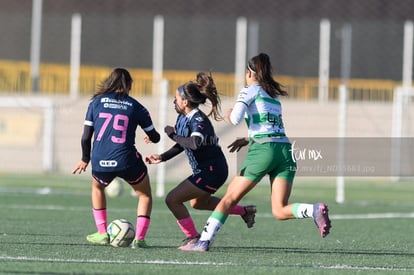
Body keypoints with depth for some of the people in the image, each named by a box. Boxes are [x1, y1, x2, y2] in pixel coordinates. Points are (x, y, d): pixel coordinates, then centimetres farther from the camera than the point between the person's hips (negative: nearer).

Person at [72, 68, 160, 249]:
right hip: (126, 161, -2)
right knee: (145, 194, 22)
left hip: (100, 162, 2)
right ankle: (139, 238, 8)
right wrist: (151, 137, 39)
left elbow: (86, 137, 6)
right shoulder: (135, 106, 6)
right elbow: (154, 137, 14)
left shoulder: (96, 102, 7)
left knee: (97, 186, 34)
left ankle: (102, 234, 29)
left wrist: (85, 159, 22)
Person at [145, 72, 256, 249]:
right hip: (204, 170, 11)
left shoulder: (198, 120, -24)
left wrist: (173, 135, -31)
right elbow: (182, 145, 18)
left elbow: (194, 143, -44)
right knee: (198, 203, 33)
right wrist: (162, 157, 8)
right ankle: (245, 211, 40)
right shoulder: (182, 118, 4)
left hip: (211, 172, -11)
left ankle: (192, 237, 1)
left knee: (172, 200, -12)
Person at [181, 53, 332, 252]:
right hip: (285, 149, 5)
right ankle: (315, 210, -30)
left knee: (230, 198, 5)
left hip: (262, 151, -5)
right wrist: (247, 140, 29)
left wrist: (229, 115, 14)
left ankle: (204, 241, 2)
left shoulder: (250, 90, 5)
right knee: (279, 211, -4)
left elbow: (236, 118, -8)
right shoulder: (274, 96, 26)